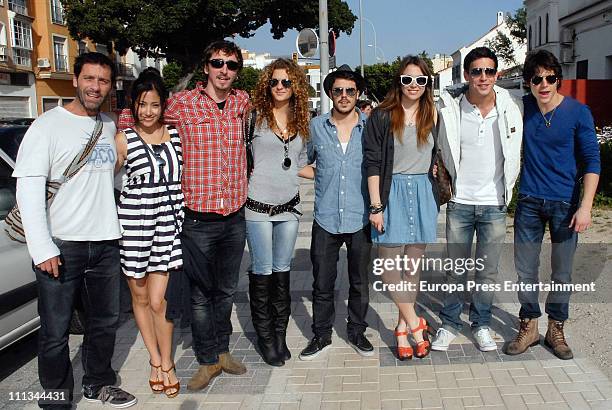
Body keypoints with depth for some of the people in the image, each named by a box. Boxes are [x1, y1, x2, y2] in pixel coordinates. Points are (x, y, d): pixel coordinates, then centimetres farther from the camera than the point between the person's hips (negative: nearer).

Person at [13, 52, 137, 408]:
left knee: (106, 321, 17)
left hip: (106, 243, 6)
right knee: (56, 332, 3)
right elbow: (28, 189, -12)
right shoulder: (48, 125, -7)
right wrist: (42, 248, -18)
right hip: (61, 246, -5)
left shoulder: (110, 127, 10)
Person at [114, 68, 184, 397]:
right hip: (134, 224, 0)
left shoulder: (176, 135, 6)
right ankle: (155, 361, 30)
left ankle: (166, 364, 19)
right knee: (140, 298, 11)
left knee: (159, 301, -1)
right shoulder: (123, 140, -1)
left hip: (168, 223, 1)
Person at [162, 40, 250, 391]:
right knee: (201, 293, 8)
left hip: (235, 216, 4)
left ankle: (222, 350, 35)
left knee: (226, 291, 17)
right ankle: (208, 361, 24)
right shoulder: (182, 104, -6)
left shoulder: (243, 102, 6)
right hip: (198, 218, -4)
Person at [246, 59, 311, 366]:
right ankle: (265, 337, 18)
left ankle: (280, 334, 24)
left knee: (282, 271, 11)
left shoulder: (302, 121, 11)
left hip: (289, 206, 4)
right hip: (258, 205, -4)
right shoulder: (255, 116, -2)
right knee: (262, 272, 3)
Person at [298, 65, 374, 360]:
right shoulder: (316, 127, 2)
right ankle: (321, 336, 26)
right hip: (326, 219, 1)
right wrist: (324, 177, 4)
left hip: (360, 219, 0)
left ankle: (357, 332, 31)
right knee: (322, 284, 9)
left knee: (359, 283, 13)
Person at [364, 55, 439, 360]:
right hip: (392, 193, -3)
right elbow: (373, 163, -7)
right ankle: (416, 324, 9)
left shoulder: (432, 116, 8)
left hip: (423, 193, 4)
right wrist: (376, 206, -11)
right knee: (391, 265, -6)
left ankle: (402, 329, 18)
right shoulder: (382, 117, -4)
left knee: (413, 264, 8)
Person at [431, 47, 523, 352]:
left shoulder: (513, 109, -3)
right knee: (455, 269, 8)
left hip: (494, 204, 1)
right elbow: (442, 152, 8)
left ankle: (481, 324, 28)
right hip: (459, 203, -1)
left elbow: (516, 154, 11)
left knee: (488, 271, 10)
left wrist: (507, 188, 9)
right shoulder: (451, 110, -7)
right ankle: (450, 323, 24)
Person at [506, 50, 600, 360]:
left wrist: (585, 206, -14)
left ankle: (556, 330, 25)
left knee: (562, 272, 8)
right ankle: (528, 327, 22)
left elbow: (592, 161, -6)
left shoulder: (578, 112, -7)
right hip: (529, 202, 2)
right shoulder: (522, 106, 0)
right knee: (525, 271, 6)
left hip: (565, 203, -2)